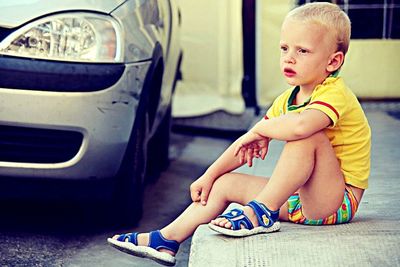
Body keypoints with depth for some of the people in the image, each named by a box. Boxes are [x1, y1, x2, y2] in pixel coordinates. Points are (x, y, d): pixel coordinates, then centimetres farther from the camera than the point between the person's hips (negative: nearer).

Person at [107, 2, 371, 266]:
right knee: (226, 183, 8)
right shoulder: (288, 99, 10)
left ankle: (262, 212, -23)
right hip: (302, 197, 9)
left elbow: (301, 125, -42)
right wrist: (209, 176, 6)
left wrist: (260, 129, -23)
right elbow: (248, 144, 13)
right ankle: (166, 240, 7)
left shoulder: (335, 94, -19)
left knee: (306, 134, -32)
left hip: (337, 199, -9)